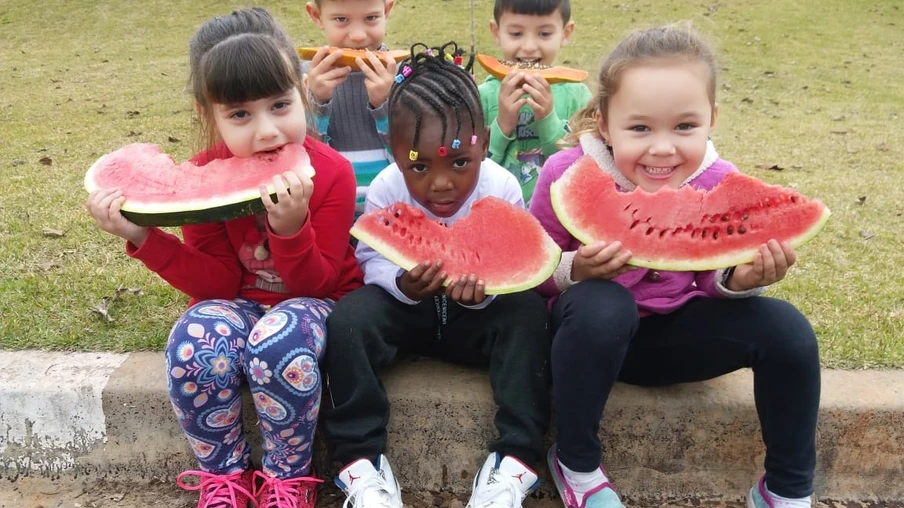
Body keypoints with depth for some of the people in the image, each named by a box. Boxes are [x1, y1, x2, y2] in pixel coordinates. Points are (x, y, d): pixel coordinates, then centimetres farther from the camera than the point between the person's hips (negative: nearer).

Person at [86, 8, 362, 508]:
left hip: (314, 299, -2)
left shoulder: (331, 174, -18)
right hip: (240, 301, 3)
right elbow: (219, 284, -10)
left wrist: (291, 227, -37)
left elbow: (313, 286, -16)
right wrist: (144, 237, -22)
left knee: (281, 342, -35)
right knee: (193, 347, -29)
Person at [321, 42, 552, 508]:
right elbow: (372, 262, -12)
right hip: (406, 308, 0)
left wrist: (482, 289, -38)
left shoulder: (502, 190, -18)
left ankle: (514, 458, -24)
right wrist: (402, 284, -35)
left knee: (527, 311, -28)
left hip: (477, 313, 0)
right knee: (350, 316, -28)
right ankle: (361, 459, -19)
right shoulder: (385, 191, -17)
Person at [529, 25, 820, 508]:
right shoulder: (568, 175, -20)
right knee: (600, 304, -38)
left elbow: (715, 281, 0)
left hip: (678, 331, 3)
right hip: (597, 327, -3)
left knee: (785, 327, -18)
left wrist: (739, 281, -24)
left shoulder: (719, 184, -12)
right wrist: (573, 270, -32)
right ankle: (575, 463, -11)